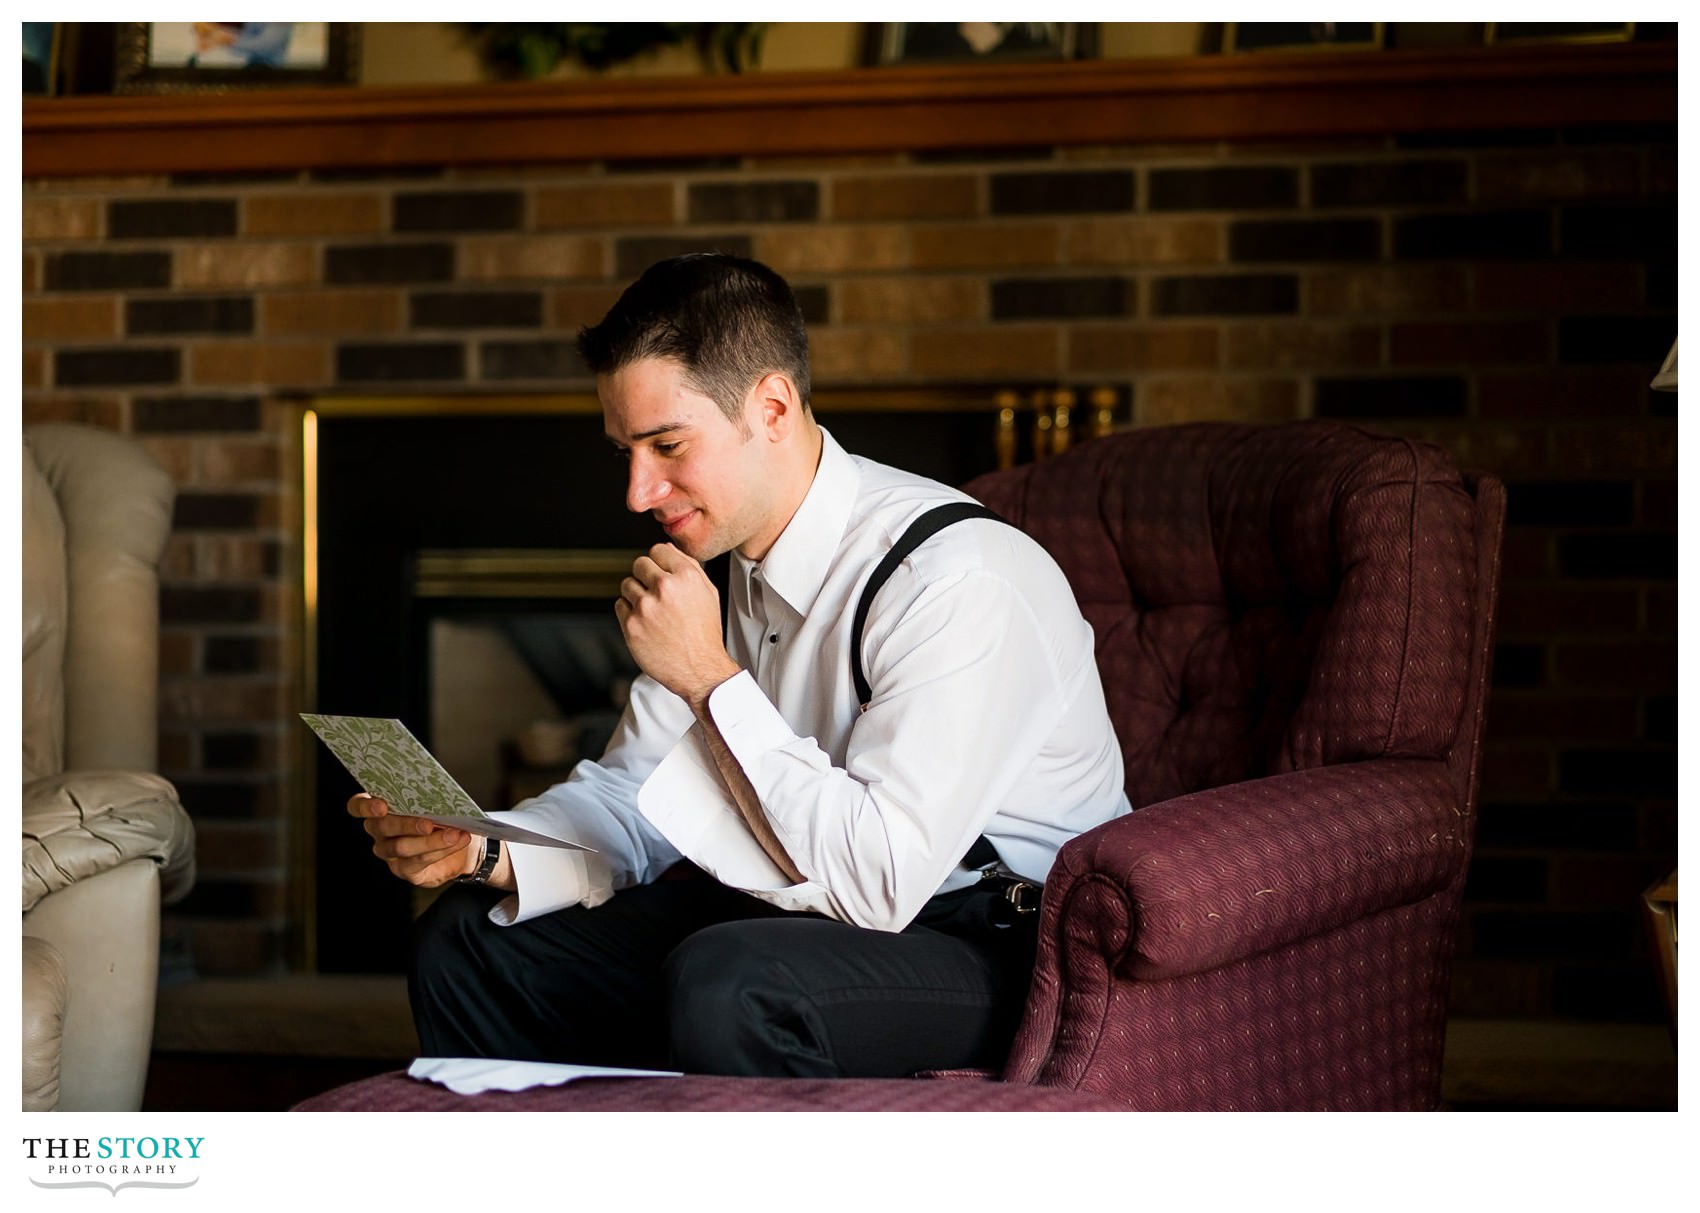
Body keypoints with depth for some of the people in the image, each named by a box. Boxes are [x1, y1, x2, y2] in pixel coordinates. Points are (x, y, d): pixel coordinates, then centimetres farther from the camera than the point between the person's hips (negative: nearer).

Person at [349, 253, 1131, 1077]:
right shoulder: (728, 561, 4)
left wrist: (709, 677, -26)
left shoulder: (960, 580, -24)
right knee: (466, 936, 6)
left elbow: (878, 880, -30)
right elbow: (632, 798, 9)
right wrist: (483, 850, -11)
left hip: (993, 939, -8)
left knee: (724, 982, -37)